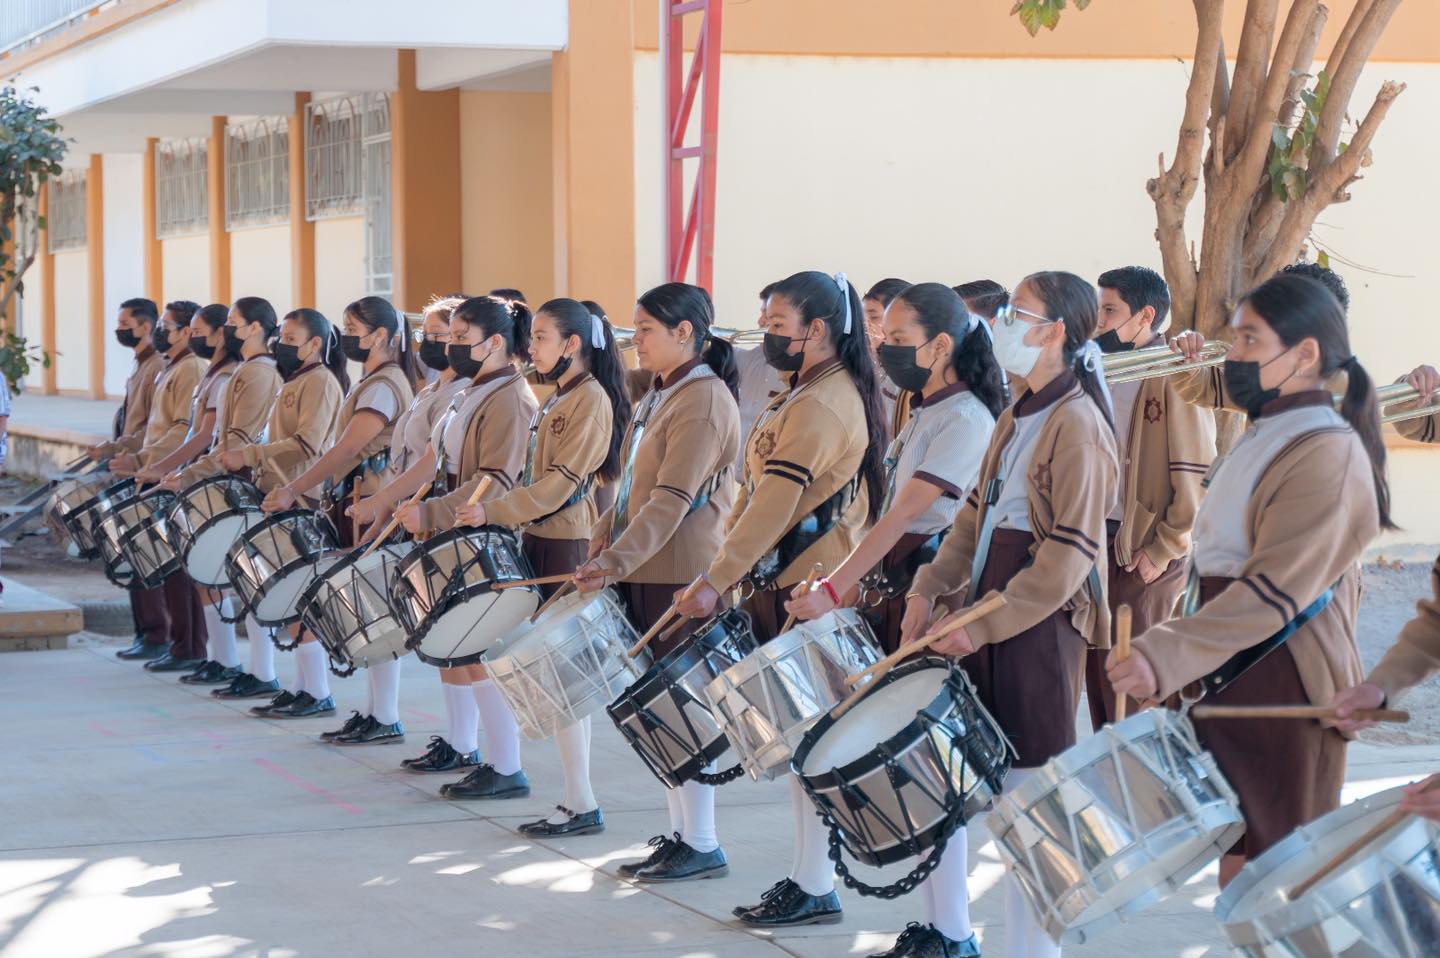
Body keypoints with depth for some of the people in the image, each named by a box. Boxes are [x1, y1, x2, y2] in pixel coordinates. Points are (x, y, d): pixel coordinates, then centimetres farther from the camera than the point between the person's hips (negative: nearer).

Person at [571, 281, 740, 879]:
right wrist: (605, 534, 7)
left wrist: (618, 561, -27)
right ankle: (679, 831, 19)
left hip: (683, 578, -9)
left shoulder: (704, 402, -14)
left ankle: (702, 846, 1)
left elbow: (673, 499, -22)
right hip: (646, 573, 9)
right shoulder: (659, 396, 15)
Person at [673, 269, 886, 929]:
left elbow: (776, 503, -22)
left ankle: (816, 888, 0)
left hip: (809, 593, -10)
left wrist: (716, 581, -23)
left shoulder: (822, 406, -16)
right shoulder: (806, 396, 17)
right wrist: (725, 575, 15)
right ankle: (806, 876, 17)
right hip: (783, 587, 10)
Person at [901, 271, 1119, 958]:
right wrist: (930, 589, 5)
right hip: (987, 612, 9)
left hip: (1041, 622, -9)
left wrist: (983, 623, -19)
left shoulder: (1077, 425, -14)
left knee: (1027, 788, -4)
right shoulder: (1019, 416, 14)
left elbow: (1071, 554, -18)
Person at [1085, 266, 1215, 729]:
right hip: (1099, 547, 8)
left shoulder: (1175, 379, -12)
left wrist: (1161, 552, -15)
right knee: (1100, 682, 10)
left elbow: (1197, 481, -16)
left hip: (1145, 556, -8)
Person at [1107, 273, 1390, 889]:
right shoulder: (1262, 440, 14)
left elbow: (1276, 590, -25)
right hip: (1229, 684, 9)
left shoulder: (1329, 455, -17)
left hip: (1282, 696, -9)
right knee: (1239, 868, 12)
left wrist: (1165, 657, -31)